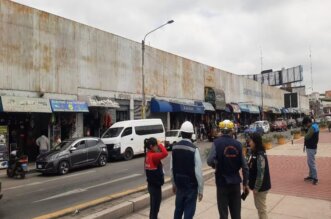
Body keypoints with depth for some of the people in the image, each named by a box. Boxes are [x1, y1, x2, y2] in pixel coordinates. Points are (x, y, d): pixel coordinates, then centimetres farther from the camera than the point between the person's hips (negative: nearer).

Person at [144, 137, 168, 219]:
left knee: (154, 206, 22)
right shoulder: (152, 156, -23)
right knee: (155, 207, 4)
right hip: (155, 186, -9)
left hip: (152, 185, 9)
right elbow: (165, 153, -35)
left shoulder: (148, 155, 5)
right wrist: (160, 144, -24)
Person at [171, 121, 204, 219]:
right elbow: (198, 171, -16)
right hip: (191, 185, -5)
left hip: (179, 184, 5)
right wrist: (200, 189, -6)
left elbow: (172, 168, 5)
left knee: (178, 209, 20)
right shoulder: (194, 149, -18)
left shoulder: (175, 147, -2)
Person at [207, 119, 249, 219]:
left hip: (222, 182, -3)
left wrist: (215, 165, 0)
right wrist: (245, 183, 11)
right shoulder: (238, 144, -1)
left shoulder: (217, 143, -11)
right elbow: (245, 166, 1)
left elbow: (210, 161, -23)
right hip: (235, 182, 3)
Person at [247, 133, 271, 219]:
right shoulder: (255, 153, 4)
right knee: (258, 206, 22)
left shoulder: (260, 155, -24)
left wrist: (256, 188, -19)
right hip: (257, 186, 9)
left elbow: (261, 174, -24)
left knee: (261, 208, 6)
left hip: (261, 187, -9)